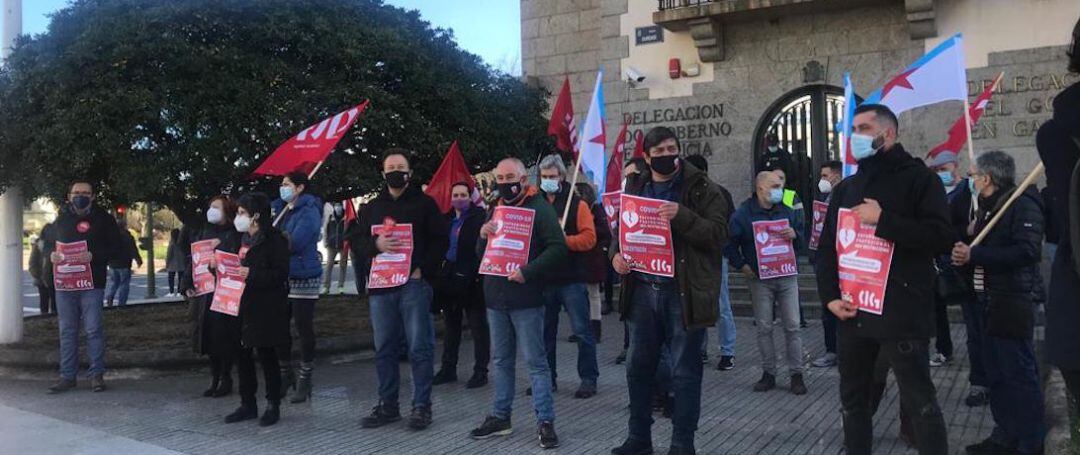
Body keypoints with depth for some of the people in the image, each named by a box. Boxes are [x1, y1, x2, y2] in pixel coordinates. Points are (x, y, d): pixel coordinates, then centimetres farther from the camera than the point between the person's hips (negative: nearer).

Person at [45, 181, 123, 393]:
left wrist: (94, 256, -18)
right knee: (67, 330, 8)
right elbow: (48, 243, 22)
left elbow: (116, 247, -2)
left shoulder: (103, 219, 2)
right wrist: (51, 254, -2)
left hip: (92, 283, -4)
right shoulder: (61, 219, 12)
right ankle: (67, 376, 14)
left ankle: (97, 375, 4)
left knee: (94, 329, -4)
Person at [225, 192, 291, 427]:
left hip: (266, 308, -8)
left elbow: (280, 273, -16)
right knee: (242, 355, 9)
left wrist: (251, 274, -24)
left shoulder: (274, 239, -10)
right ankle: (247, 404, 20)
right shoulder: (244, 239, 15)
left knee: (266, 355, 0)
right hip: (243, 305, 8)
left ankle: (273, 406, 12)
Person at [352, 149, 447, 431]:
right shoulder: (372, 207, 17)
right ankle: (387, 405, 19)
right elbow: (357, 239, 12)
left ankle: (421, 406, 6)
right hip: (380, 284, 4)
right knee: (384, 349, 9)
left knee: (419, 347, -2)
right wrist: (376, 245, -10)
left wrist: (423, 269, -12)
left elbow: (440, 240, -1)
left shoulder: (424, 203, 4)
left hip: (414, 283, -4)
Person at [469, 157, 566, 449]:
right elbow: (481, 253, 19)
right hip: (496, 297, 7)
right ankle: (501, 417, 24)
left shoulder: (539, 208, -6)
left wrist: (528, 272, -22)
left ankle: (545, 422, 3)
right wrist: (483, 236, -2)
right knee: (502, 360, 14)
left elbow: (558, 248, -14)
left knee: (536, 361, -3)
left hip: (525, 299, -7)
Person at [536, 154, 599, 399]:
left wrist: (564, 240, -22)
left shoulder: (577, 204, 0)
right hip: (543, 280, 4)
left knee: (582, 331, 0)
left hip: (571, 280, -3)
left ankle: (588, 379, 10)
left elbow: (589, 238, -10)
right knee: (545, 331, 11)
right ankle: (547, 379, 22)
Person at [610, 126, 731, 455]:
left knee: (684, 372, 3)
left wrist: (682, 215, -25)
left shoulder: (703, 189, -3)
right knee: (639, 367, 12)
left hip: (683, 292, -5)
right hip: (643, 290, 5)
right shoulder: (636, 188, 12)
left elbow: (718, 235, -12)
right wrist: (616, 254, -3)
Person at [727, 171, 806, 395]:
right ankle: (768, 373, 14)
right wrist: (742, 266, -7)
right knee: (764, 328, 3)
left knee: (792, 326, 2)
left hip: (787, 276, 3)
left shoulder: (787, 212, 10)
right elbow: (730, 244, 0)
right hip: (760, 279, -3)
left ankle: (796, 374, 10)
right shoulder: (743, 214, -2)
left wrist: (794, 235, -5)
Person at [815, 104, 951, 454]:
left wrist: (883, 220, -18)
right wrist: (830, 296, 0)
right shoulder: (845, 189, 16)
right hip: (851, 313, 6)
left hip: (901, 314, -6)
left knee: (919, 403, 1)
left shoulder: (918, 178, -2)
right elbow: (826, 247, 14)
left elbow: (942, 238, -14)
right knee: (853, 399, 15)